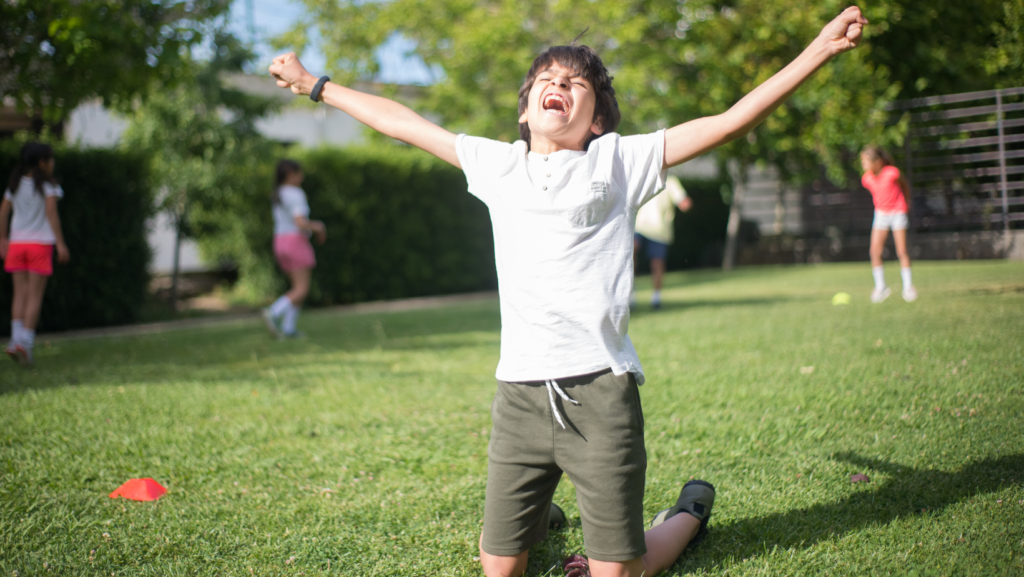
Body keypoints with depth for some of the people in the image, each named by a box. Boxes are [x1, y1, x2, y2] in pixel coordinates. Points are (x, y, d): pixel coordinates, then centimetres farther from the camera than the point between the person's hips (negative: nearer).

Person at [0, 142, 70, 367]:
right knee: (35, 296, -2)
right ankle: (25, 341, -9)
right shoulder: (48, 185, -5)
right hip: (40, 242, -4)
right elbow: (51, 212, -13)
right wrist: (60, 243, -13)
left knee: (20, 293, 8)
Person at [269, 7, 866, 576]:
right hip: (520, 392, 3)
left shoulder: (620, 160, 4)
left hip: (600, 390, -3)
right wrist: (314, 83, 27)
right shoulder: (497, 164, 12)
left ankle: (692, 509, 34)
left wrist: (820, 49, -5)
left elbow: (731, 121, 0)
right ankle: (539, 513, 43)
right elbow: (402, 122, 20)